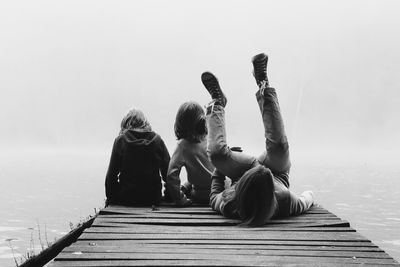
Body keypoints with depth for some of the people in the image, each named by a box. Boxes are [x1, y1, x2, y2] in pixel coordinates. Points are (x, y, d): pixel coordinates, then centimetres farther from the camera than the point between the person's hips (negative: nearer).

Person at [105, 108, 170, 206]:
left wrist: (110, 198, 6)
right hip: (153, 199, 2)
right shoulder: (157, 140, 4)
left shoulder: (121, 140, -1)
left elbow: (112, 173, -3)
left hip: (126, 199, -1)